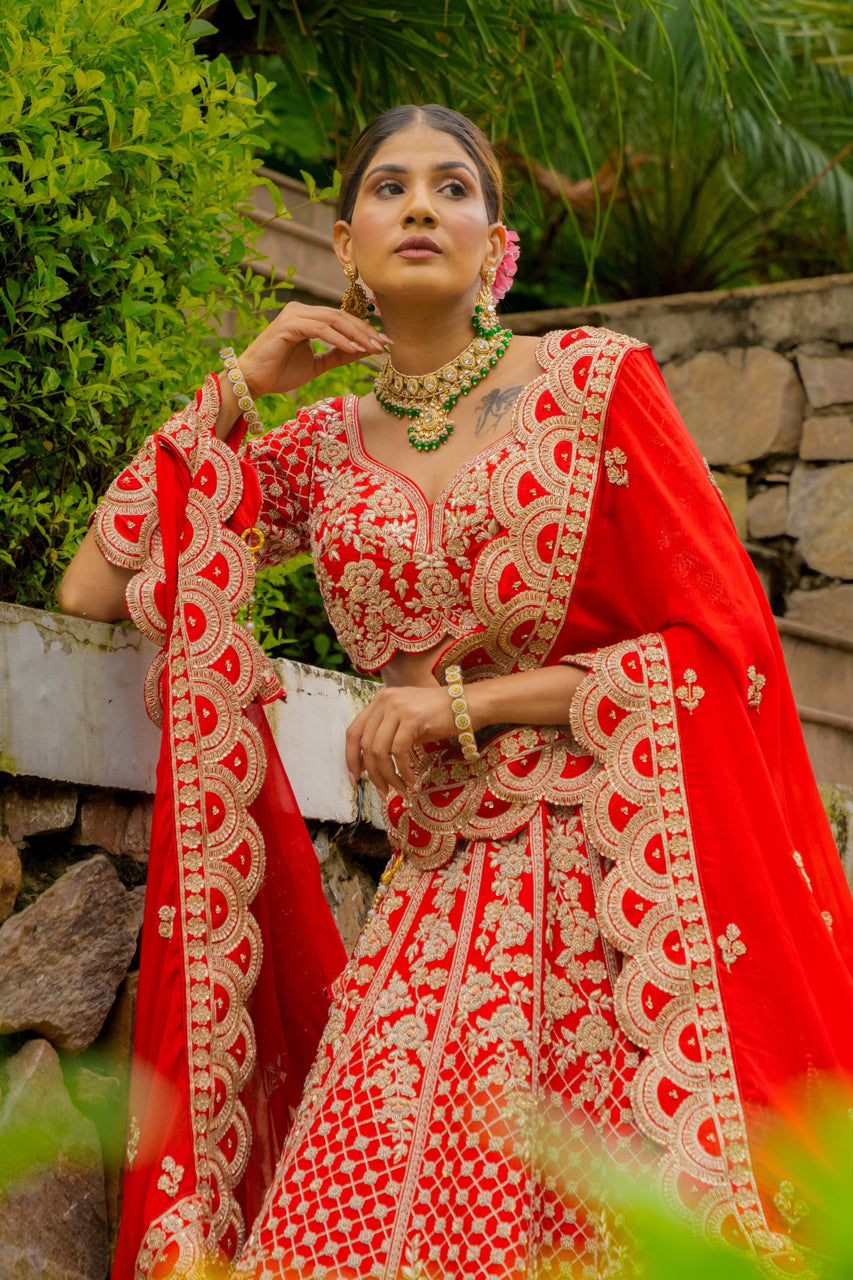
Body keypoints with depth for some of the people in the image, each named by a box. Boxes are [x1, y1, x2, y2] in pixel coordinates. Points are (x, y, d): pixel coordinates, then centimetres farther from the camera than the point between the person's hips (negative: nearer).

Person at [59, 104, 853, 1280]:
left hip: (628, 883, -2)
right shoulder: (321, 449, 10)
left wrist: (471, 702, -9)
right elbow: (91, 589, 8)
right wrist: (236, 391, 2)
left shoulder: (594, 382, 0)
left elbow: (724, 639, -3)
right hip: (441, 906, 3)